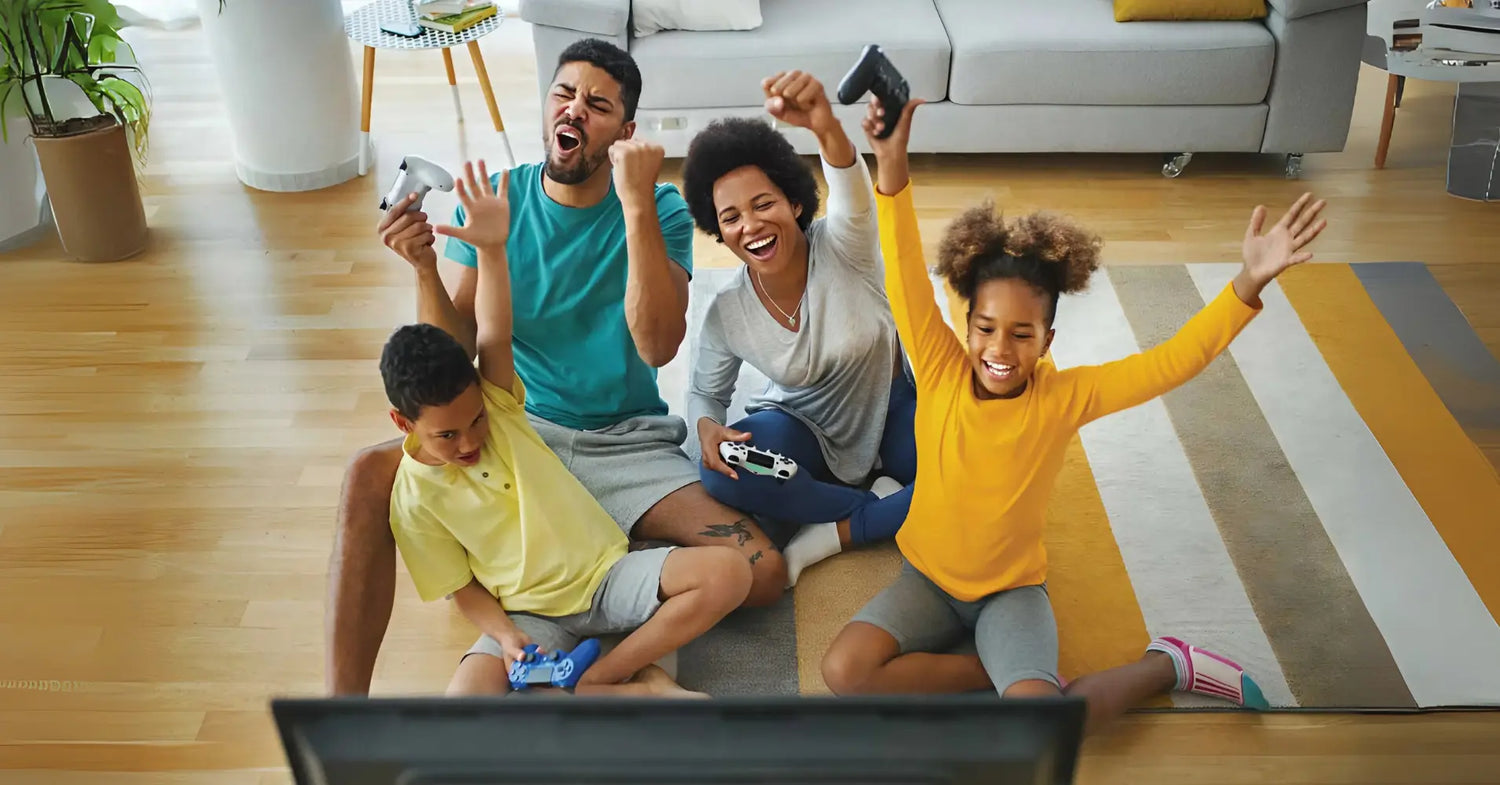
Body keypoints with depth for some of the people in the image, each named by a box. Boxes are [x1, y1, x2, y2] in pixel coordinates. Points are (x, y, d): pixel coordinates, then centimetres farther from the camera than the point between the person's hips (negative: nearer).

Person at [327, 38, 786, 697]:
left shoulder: (658, 211, -6)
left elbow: (658, 345, -22)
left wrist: (637, 205, -27)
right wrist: (423, 269, -23)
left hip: (626, 443, -1)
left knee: (761, 572, -22)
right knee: (370, 475, -25)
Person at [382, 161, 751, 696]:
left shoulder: (494, 402, 0)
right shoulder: (415, 499, -3)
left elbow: (493, 337, -17)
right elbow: (461, 587, 3)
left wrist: (492, 249, -28)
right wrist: (503, 634, -15)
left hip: (607, 571, 2)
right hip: (529, 615, -2)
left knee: (728, 572, -23)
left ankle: (596, 677, -13)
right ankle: (638, 686, -23)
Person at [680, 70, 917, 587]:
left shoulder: (841, 249, -24)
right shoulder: (727, 313, -16)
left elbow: (854, 197, -49)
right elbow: (705, 393, 0)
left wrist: (827, 127, -72)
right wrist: (707, 426, -27)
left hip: (892, 408, -1)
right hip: (805, 430, 2)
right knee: (721, 473, -30)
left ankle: (833, 534, -14)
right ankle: (882, 504, -14)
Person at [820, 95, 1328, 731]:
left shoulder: (1065, 398, -15)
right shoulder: (940, 372, -15)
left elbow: (1175, 361, -22)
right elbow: (906, 278, -27)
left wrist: (1249, 283, -36)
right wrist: (892, 168, -41)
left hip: (1012, 589, -2)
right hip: (928, 577, 2)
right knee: (844, 669, -25)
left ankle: (1167, 666, 2)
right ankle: (1009, 674, -8)